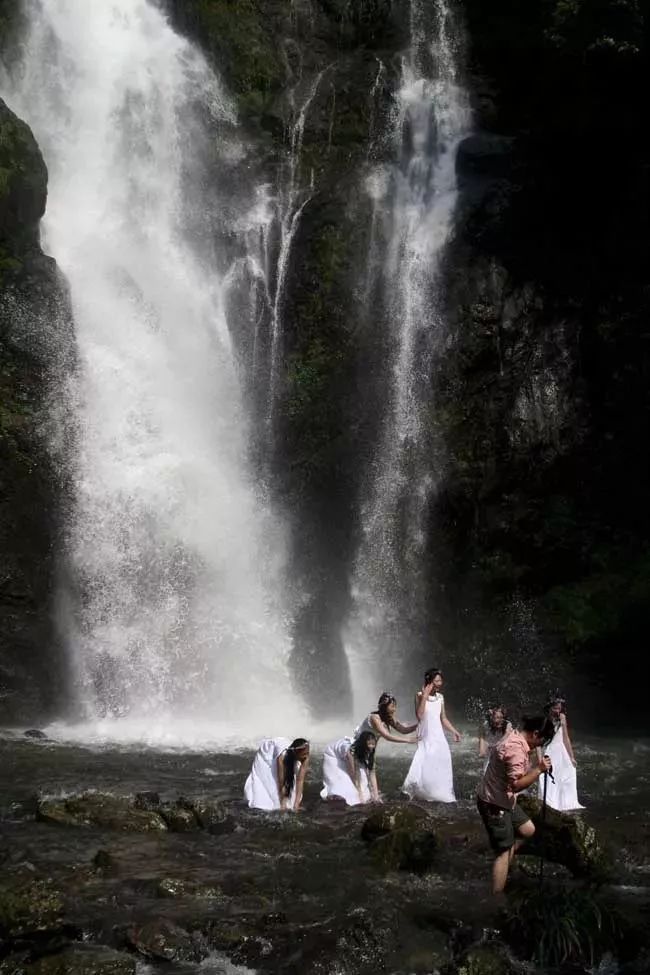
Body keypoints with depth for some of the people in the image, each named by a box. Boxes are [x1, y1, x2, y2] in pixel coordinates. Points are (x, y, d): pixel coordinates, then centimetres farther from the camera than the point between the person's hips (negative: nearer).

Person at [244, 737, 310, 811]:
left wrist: (297, 803, -36)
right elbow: (281, 783, -39)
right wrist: (283, 804, -36)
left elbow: (300, 780, -33)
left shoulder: (305, 758, -34)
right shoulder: (282, 756, -45)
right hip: (267, 753, -4)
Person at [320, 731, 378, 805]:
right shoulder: (351, 751, -41)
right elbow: (353, 775, -34)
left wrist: (375, 794, -25)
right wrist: (360, 795, -32)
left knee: (362, 773, -14)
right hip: (333, 756, -6)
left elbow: (372, 772, -21)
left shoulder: (369, 752, -24)